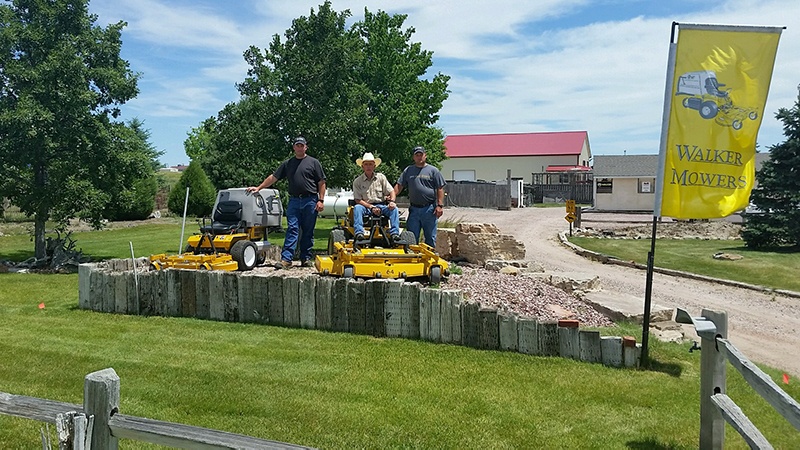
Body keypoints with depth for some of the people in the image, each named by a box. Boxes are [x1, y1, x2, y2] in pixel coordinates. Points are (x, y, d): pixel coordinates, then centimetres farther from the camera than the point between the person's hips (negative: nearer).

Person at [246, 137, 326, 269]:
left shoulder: (314, 162, 6)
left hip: (310, 200, -2)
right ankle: (286, 259, -10)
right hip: (294, 201, 2)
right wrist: (258, 188, 9)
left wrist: (321, 200, -5)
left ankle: (306, 258, 11)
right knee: (292, 229, -5)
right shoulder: (287, 164, 15)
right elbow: (273, 177, 16)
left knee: (308, 232, 4)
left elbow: (321, 183, 3)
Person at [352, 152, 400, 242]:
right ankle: (359, 233, -42)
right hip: (366, 206, -1)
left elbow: (391, 191, 7)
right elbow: (358, 199, -4)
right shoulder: (357, 181, 3)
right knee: (357, 208, -33)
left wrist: (392, 201, -16)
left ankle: (395, 233, -32)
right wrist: (371, 207, -16)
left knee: (394, 209, -25)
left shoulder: (381, 177, 9)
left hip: (381, 205, 2)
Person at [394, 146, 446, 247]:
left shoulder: (433, 170, 4)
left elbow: (440, 189, 1)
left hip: (429, 209, -2)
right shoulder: (408, 170, 12)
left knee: (430, 237, 4)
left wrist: (439, 205, -7)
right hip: (414, 209, 3)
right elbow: (399, 186, 10)